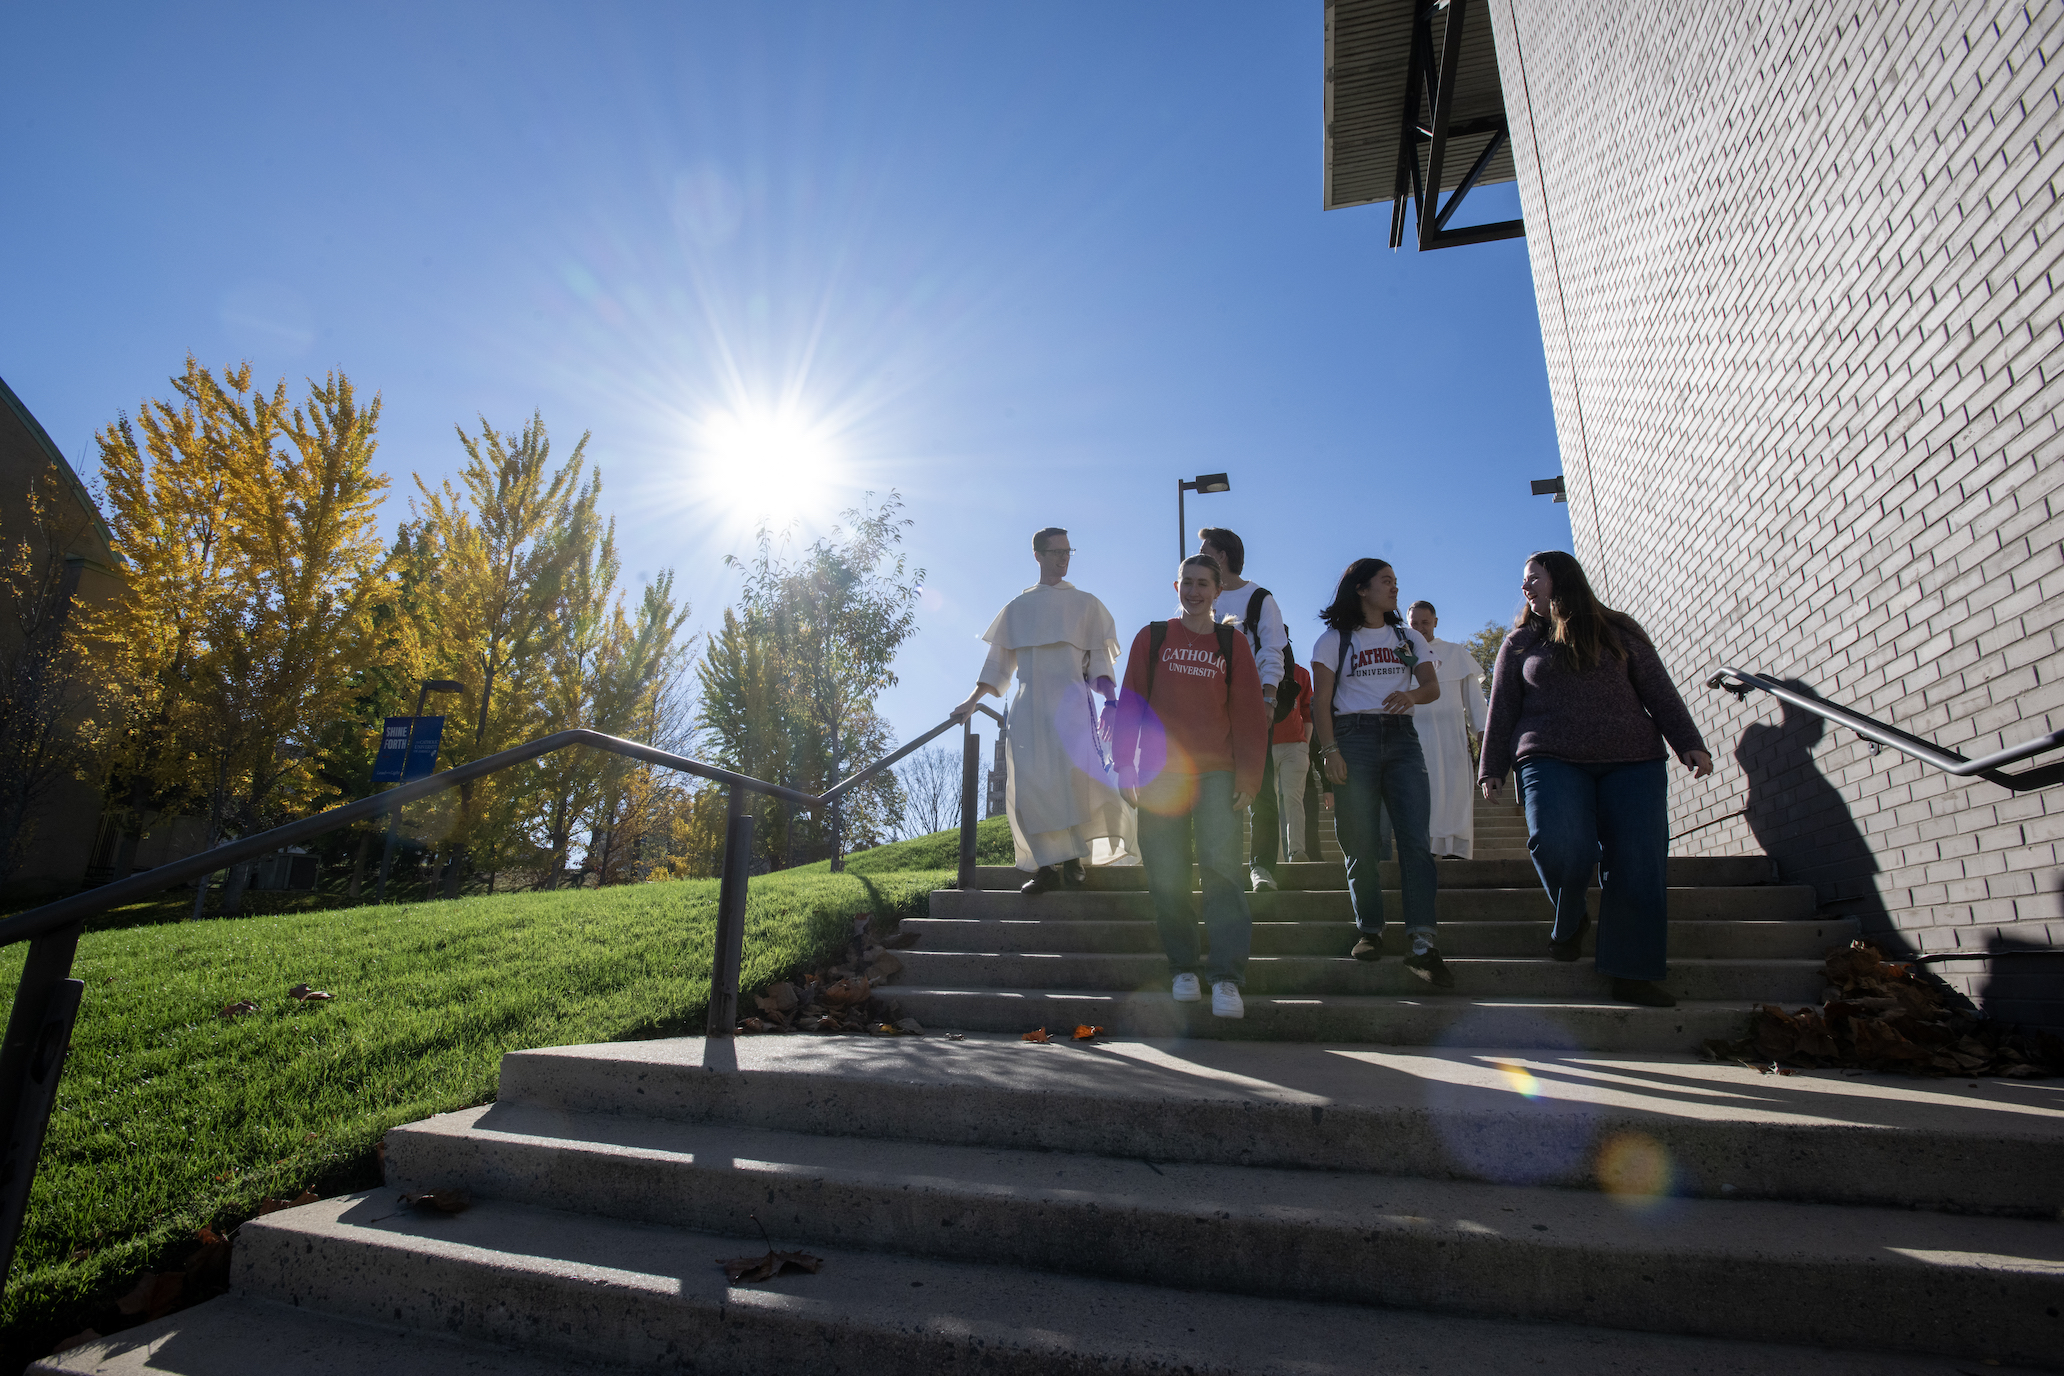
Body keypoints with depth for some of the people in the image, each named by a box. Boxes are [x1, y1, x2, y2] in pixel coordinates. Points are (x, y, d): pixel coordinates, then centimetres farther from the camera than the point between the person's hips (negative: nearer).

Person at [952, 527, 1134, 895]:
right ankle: (1046, 865, 1)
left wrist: (1111, 697, -7)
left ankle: (1073, 856, -12)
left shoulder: (1085, 604, 14)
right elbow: (998, 662, 21)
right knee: (1030, 784, -7)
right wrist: (972, 701, 14)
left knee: (1073, 768, -24)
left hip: (1070, 699, -2)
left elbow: (1099, 659, 9)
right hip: (1028, 705, 2)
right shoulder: (1018, 608, 18)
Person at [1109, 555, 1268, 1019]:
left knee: (1221, 866, -12)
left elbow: (1248, 712, 8)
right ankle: (1183, 968, 14)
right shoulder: (1151, 637, 11)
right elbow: (1130, 703, 8)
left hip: (1216, 773, 0)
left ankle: (1226, 977, -10)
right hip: (1160, 773, 1)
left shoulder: (1232, 642, 11)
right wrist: (1125, 768, 0)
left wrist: (1248, 776, -1)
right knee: (1167, 876, 1)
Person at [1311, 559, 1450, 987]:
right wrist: (1330, 750, -13)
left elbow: (1433, 687, 10)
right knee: (1361, 843, -3)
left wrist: (1411, 694, -14)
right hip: (1353, 737, -3)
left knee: (1415, 838, -10)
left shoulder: (1409, 638, 19)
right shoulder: (1334, 640, 7)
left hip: (1401, 738, 3)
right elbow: (1321, 701, 0)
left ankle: (1422, 943, -12)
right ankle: (1370, 932, 10)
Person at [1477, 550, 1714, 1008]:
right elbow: (1502, 710, 15)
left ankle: (1632, 974, -2)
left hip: (1632, 762, 1)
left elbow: (1658, 691, 13)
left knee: (1638, 863, -10)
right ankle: (1569, 920, 4)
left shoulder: (1618, 631, 15)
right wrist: (1491, 768, 12)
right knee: (1559, 843, -26)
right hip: (1551, 760, -1)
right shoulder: (1520, 642, 16)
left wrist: (1689, 743, 3)